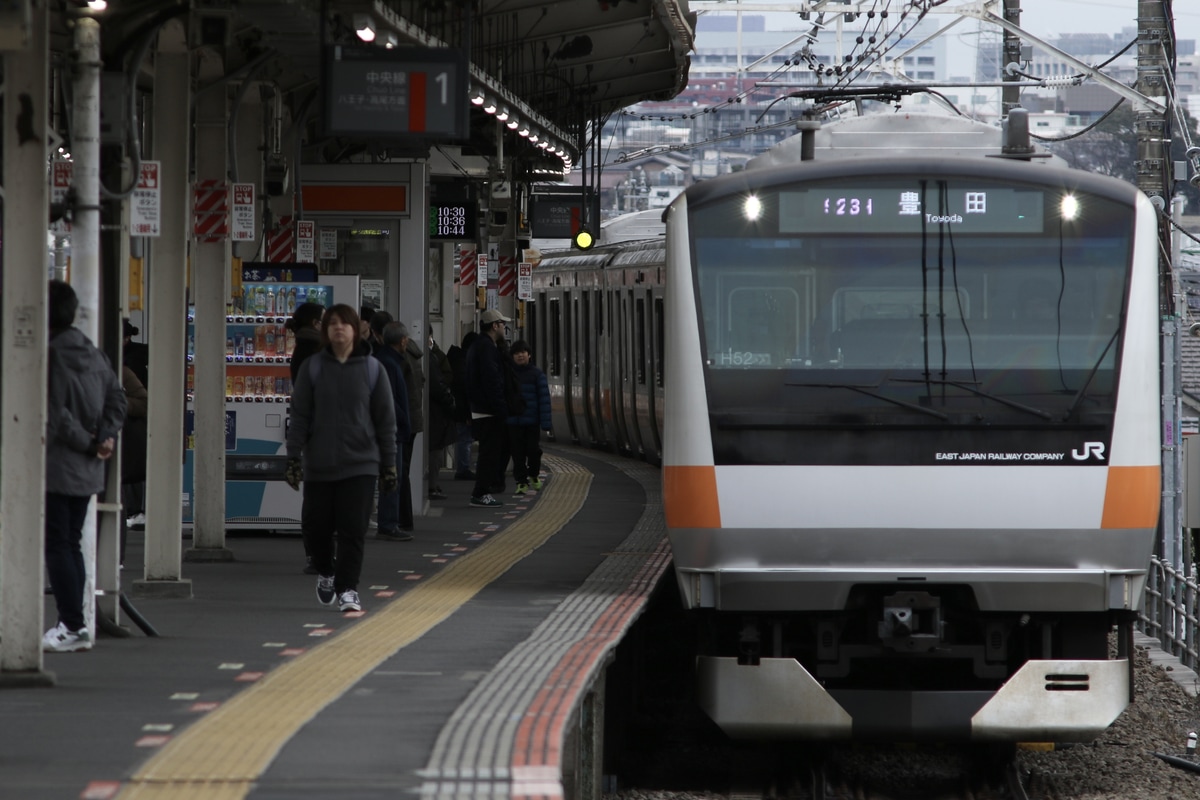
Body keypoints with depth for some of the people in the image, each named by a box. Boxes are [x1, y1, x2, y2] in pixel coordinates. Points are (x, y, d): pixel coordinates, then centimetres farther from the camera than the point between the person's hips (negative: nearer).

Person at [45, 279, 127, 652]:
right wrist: (106, 436, 2)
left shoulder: (46, 354, -16)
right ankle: (74, 625, 16)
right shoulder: (93, 354, 9)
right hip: (87, 469, 8)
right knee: (71, 544, 15)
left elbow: (54, 411, -21)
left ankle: (71, 626, -5)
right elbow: (117, 396, 11)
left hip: (55, 465, -8)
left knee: (56, 545, -3)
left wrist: (84, 441, -10)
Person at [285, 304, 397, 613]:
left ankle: (347, 589, -1)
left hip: (360, 464, -1)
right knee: (316, 527, 6)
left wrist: (389, 463, 3)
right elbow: (300, 415, 3)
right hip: (319, 465, 1)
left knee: (353, 530, -7)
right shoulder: (312, 368, 3)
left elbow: (385, 419, 5)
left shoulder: (371, 369, 3)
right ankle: (326, 573, 32)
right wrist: (294, 457, -3)